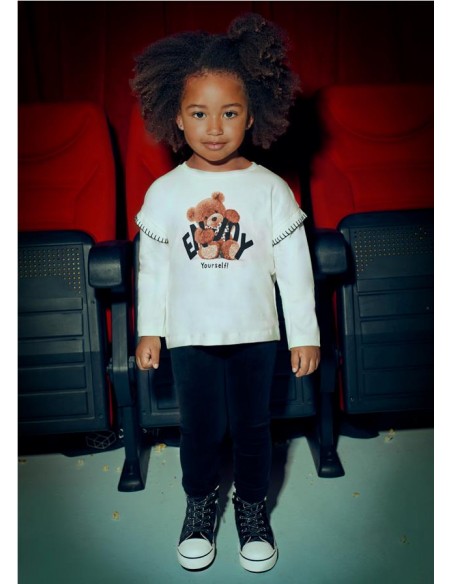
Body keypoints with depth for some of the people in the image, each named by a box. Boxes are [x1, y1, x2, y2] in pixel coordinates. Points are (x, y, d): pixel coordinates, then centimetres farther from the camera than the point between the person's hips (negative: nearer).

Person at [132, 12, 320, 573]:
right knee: (199, 428, 15)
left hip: (255, 334, 0)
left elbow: (294, 267, -4)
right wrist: (149, 331, 4)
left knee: (253, 427, 16)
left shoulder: (270, 189, -7)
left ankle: (252, 505, 40)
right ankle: (200, 501, 41)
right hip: (191, 336, 1)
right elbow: (153, 267, 2)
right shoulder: (164, 192, -5)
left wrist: (305, 333, -2)